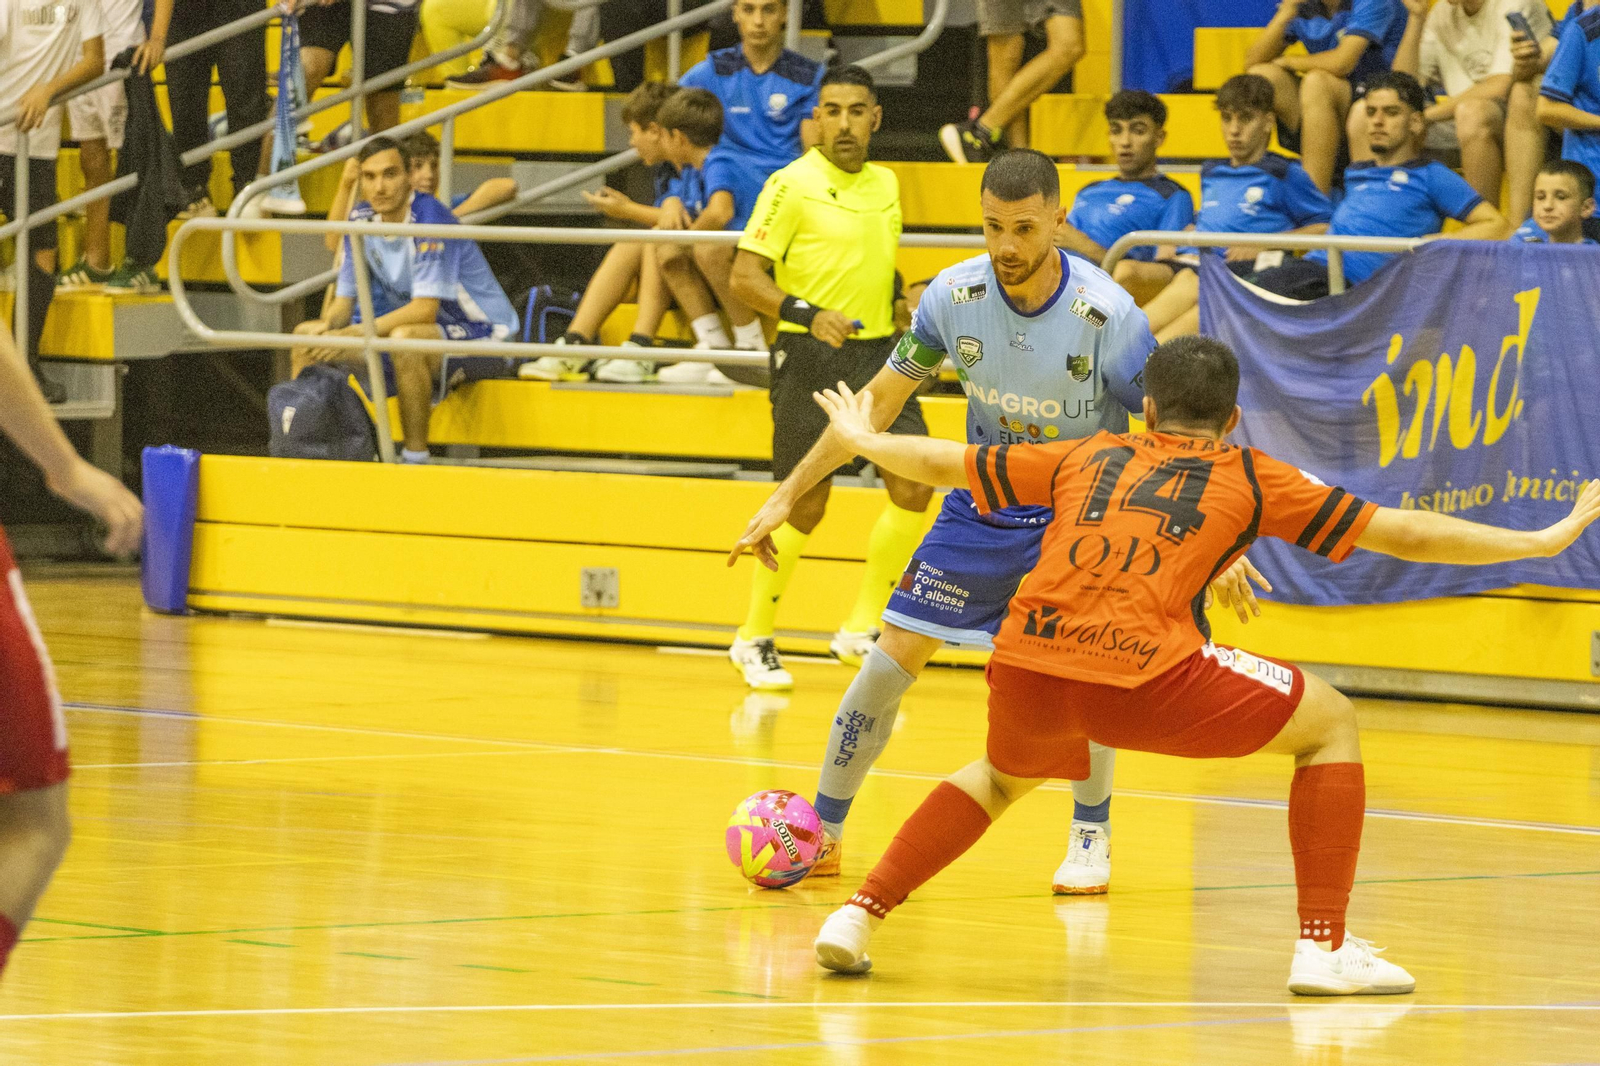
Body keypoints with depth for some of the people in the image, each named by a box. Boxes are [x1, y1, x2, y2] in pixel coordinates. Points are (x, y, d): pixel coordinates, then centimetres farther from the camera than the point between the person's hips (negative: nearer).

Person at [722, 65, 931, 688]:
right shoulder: (793, 186, -8)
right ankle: (754, 639, 16)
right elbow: (745, 276, -12)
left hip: (877, 353, 6)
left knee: (914, 486, -7)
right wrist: (809, 314, -25)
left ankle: (862, 628, 6)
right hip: (810, 358, -6)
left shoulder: (885, 184, 12)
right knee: (805, 506, -2)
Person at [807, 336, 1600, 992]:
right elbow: (1401, 534, 18)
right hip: (1143, 672, -4)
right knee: (1333, 726, 15)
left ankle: (860, 914, 24)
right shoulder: (1249, 478, 19)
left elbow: (944, 462, 38)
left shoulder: (1090, 458, 27)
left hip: (1026, 664, 4)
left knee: (1003, 777, 38)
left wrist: (863, 441, 57)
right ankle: (1324, 947, 9)